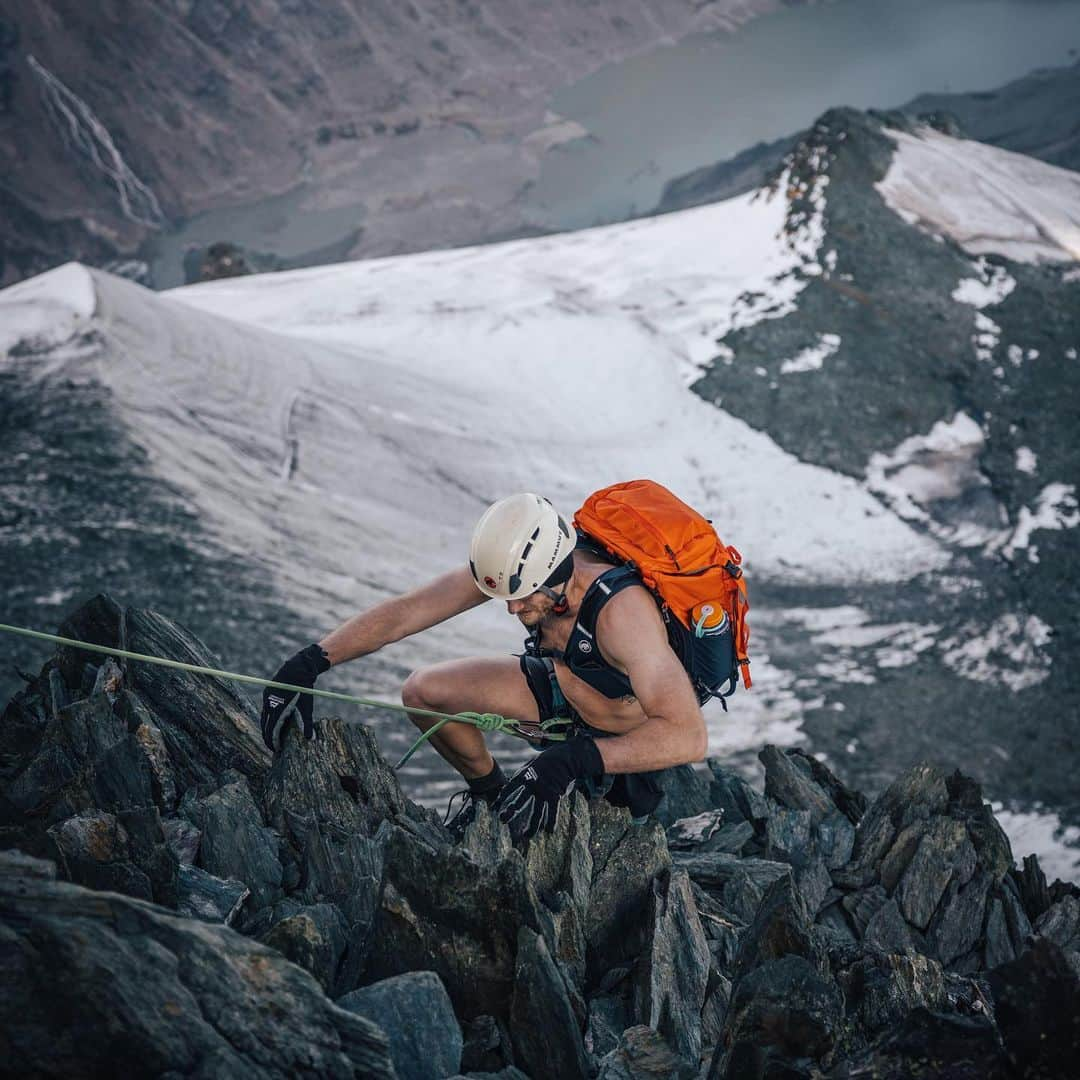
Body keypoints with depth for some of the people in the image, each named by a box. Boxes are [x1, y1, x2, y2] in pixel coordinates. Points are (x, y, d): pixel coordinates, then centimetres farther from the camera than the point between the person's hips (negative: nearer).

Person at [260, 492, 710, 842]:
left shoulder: (622, 610, -42)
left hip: (632, 741, -5)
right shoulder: (514, 564, -25)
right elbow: (404, 612, -20)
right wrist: (311, 661, -30)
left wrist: (575, 758, -54)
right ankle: (489, 790, 20)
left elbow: (689, 737, -48)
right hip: (563, 683, 5)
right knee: (423, 691, -9)